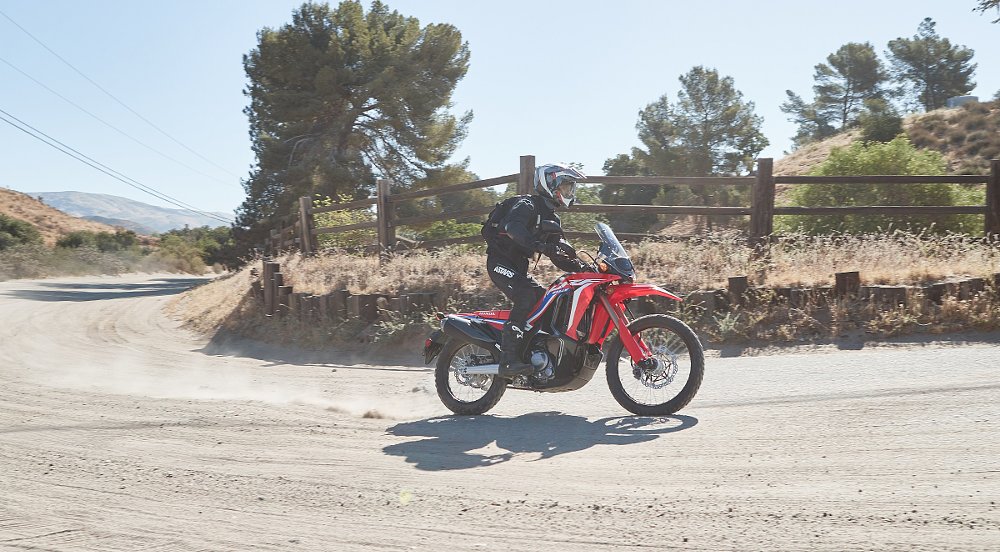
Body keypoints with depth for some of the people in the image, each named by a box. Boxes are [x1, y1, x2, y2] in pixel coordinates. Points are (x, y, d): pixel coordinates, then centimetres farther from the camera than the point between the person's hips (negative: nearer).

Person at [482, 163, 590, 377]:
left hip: (519, 267, 10)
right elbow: (513, 226, -34)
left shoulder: (552, 219, 17)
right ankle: (508, 360, -34)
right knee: (526, 297, -28)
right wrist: (540, 245, -48)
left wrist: (582, 267, -2)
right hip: (500, 261, -10)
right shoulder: (526, 204, -11)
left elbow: (559, 256, 16)